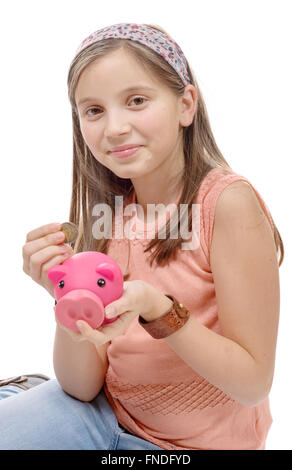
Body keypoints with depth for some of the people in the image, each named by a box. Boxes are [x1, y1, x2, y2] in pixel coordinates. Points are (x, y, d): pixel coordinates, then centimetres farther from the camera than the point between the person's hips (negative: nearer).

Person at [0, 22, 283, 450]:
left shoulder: (228, 202, -20)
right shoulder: (104, 212, -6)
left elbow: (254, 382, -17)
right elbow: (83, 388, -6)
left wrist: (156, 308, -29)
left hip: (199, 440, -4)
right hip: (106, 412, 4)